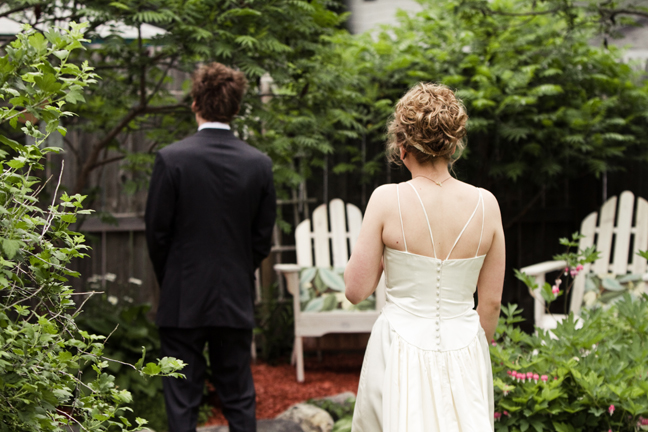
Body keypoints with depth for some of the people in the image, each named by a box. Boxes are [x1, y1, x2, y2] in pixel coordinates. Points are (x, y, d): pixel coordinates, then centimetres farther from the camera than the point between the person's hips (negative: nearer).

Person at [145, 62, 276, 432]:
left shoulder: (171, 159, -11)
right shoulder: (259, 164, -2)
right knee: (240, 400, 12)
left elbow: (157, 233, -5)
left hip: (183, 302, -3)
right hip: (237, 303, 3)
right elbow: (263, 238, 3)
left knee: (183, 402, 4)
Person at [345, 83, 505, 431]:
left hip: (402, 351, -2)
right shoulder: (485, 204, -4)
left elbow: (356, 290, -7)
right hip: (464, 352, 2)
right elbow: (491, 302, 4)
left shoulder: (387, 199, -12)